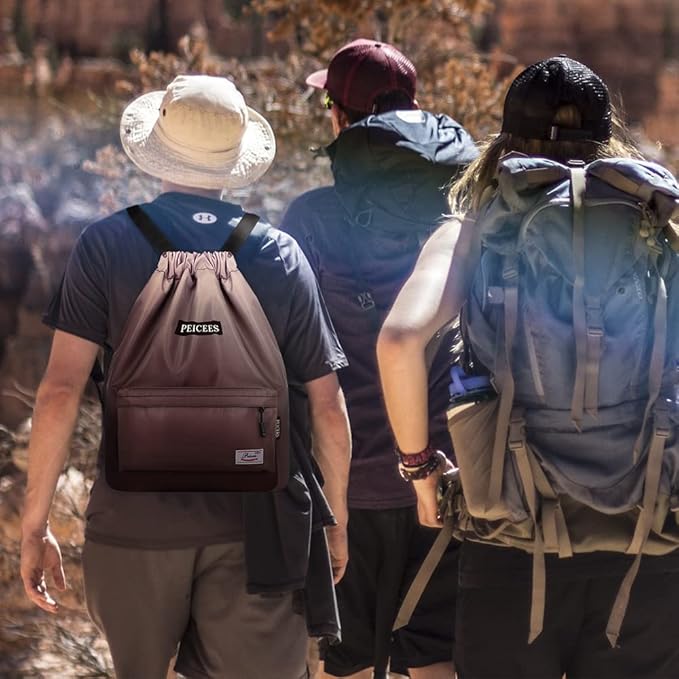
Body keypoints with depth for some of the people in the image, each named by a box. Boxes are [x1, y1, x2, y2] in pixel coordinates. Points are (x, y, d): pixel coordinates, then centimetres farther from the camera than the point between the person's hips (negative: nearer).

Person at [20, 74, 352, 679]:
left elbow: (61, 388, -8)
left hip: (136, 520, 0)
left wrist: (35, 523, -2)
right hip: (254, 530, 0)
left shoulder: (107, 245, -3)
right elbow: (327, 408, 4)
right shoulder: (282, 256, 2)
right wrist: (337, 522, 16)